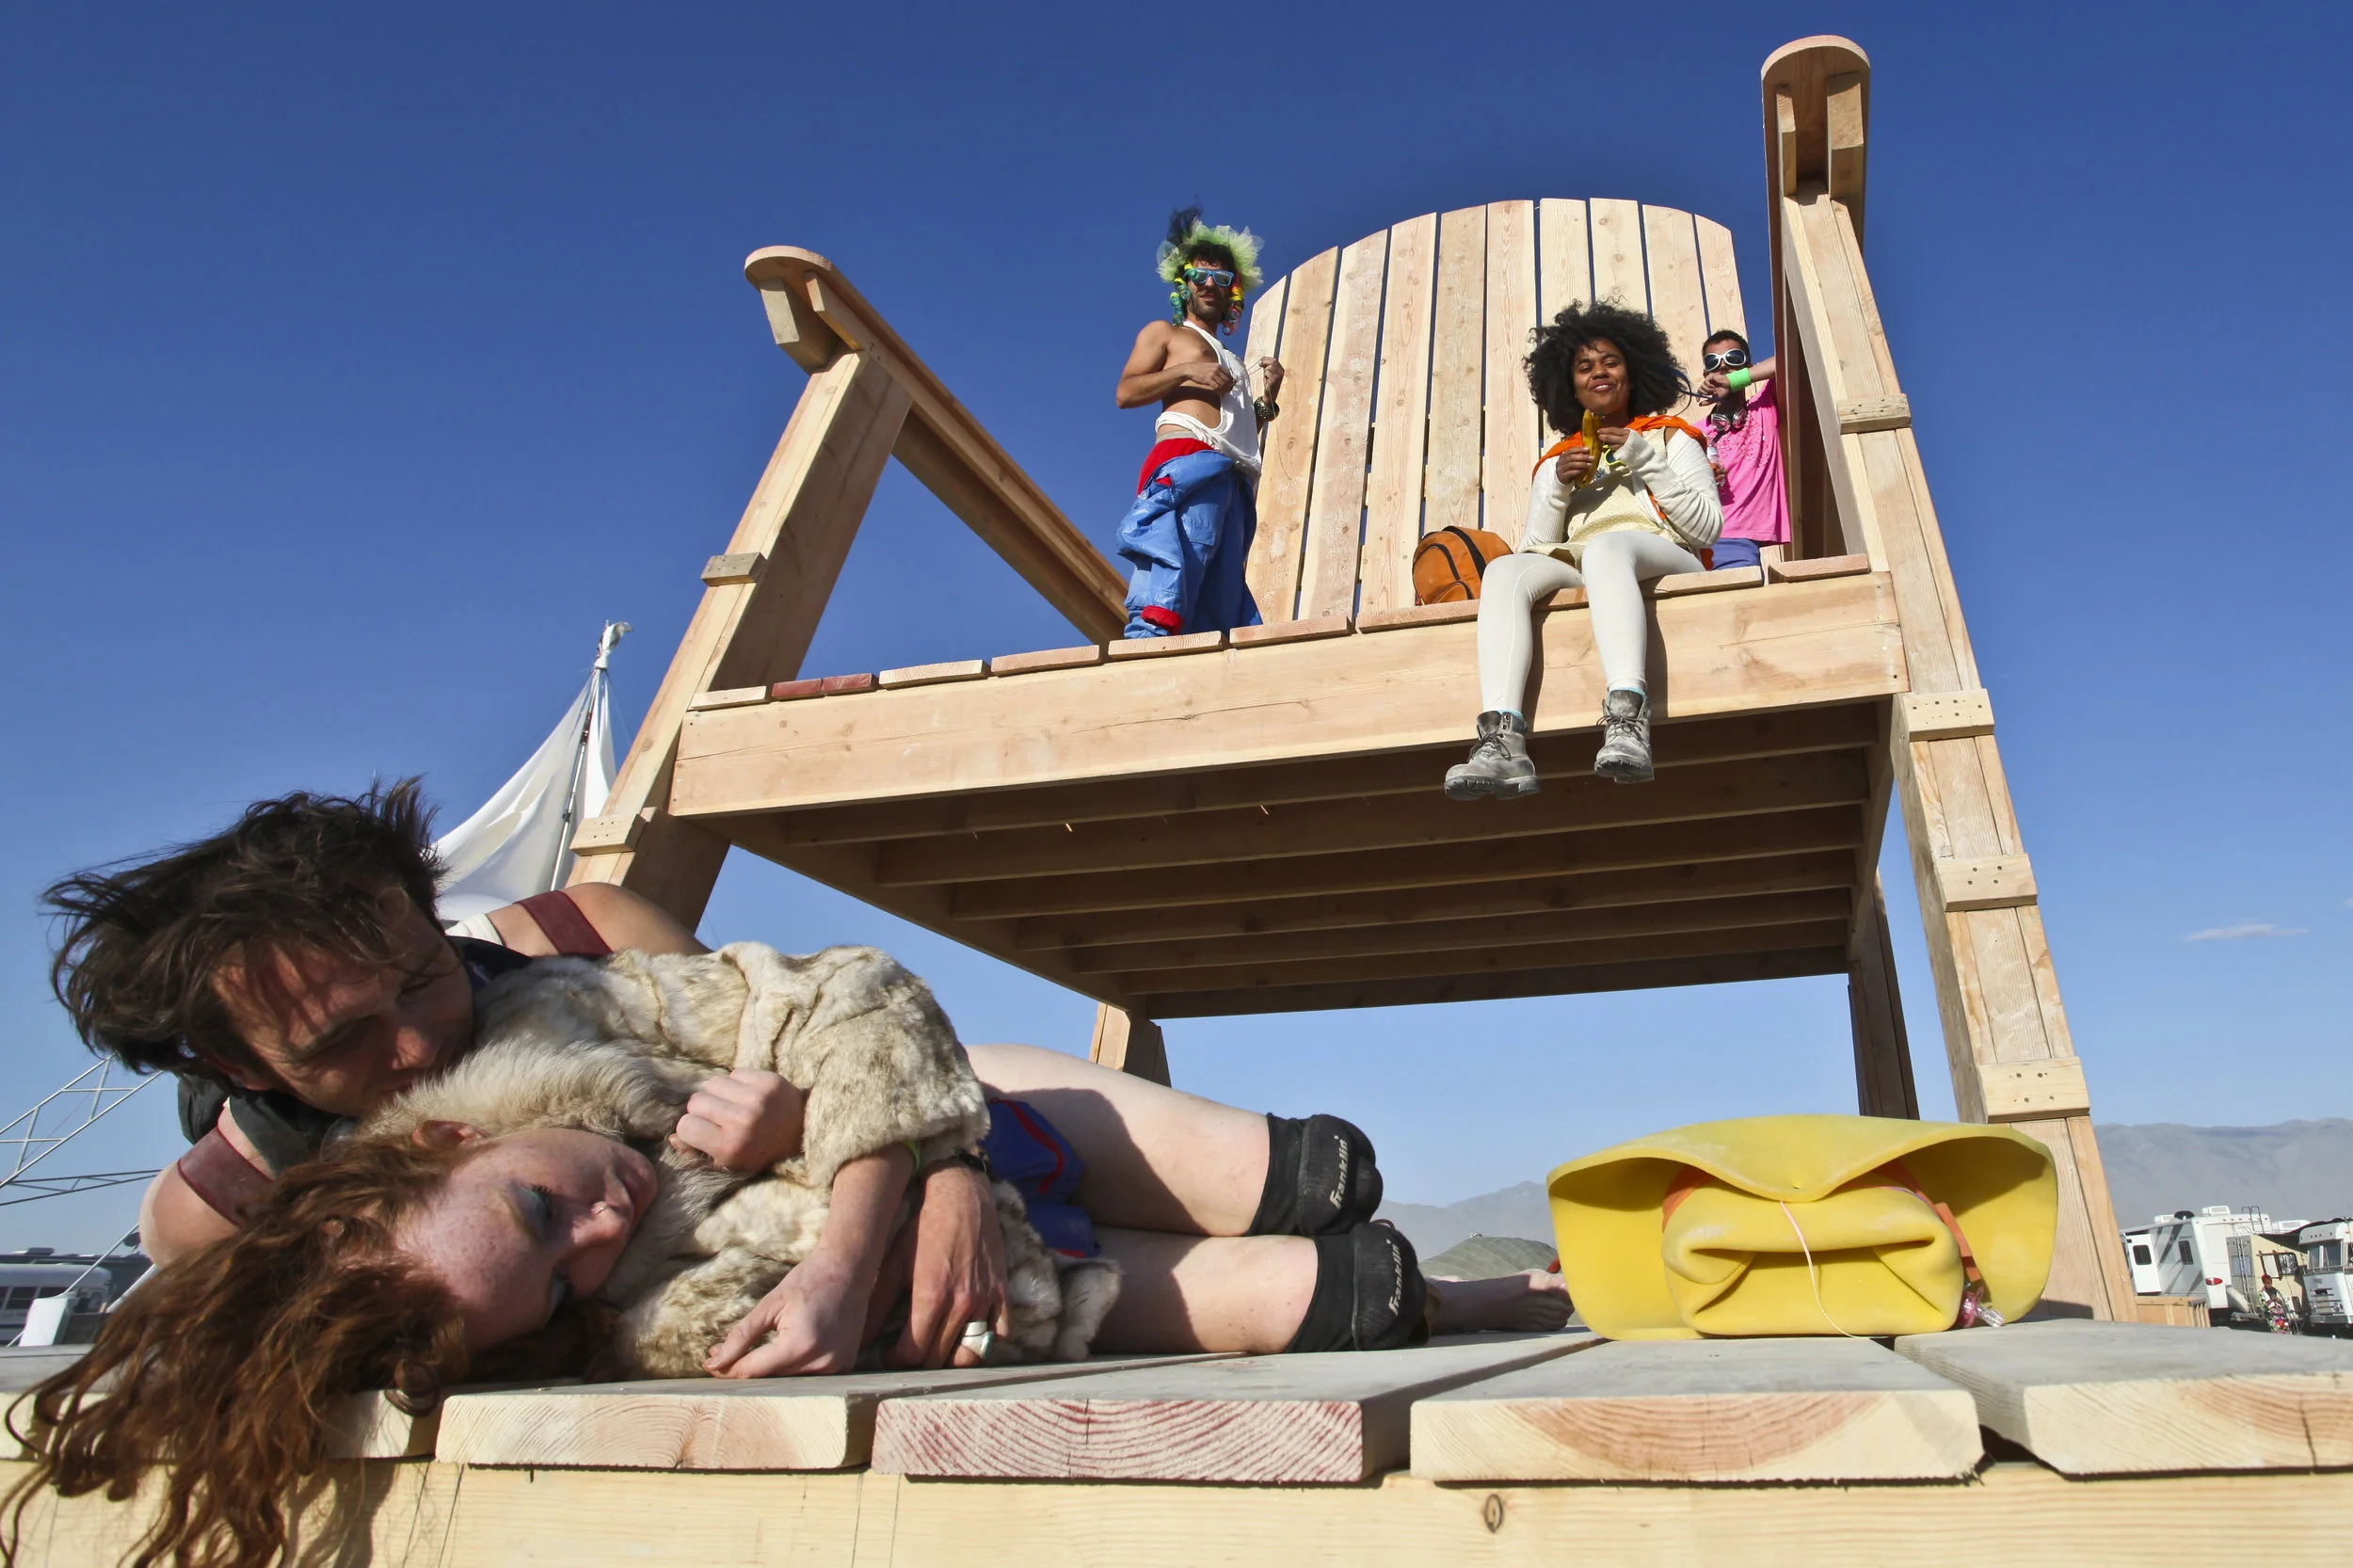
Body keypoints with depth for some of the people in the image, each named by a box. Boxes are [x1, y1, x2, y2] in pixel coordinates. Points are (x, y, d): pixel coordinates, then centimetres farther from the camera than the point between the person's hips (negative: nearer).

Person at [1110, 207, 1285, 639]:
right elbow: (1125, 392, 6)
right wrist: (1186, 370, -5)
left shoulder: (1232, 363, 37)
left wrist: (1268, 398, 14)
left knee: (1222, 606, -9)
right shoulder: (1164, 333, 21)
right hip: (1187, 462, -6)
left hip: (1234, 479, 6)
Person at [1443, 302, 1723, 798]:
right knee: (1505, 571, -29)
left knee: (1604, 547, -38)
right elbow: (1533, 551, 16)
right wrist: (1559, 489, 1)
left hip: (1666, 562, -3)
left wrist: (1644, 459, 0)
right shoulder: (1557, 461, 29)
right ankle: (1502, 744, -49)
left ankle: (1627, 722, -59)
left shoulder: (1669, 436, 23)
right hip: (1577, 573, 3)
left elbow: (1708, 528, 7)